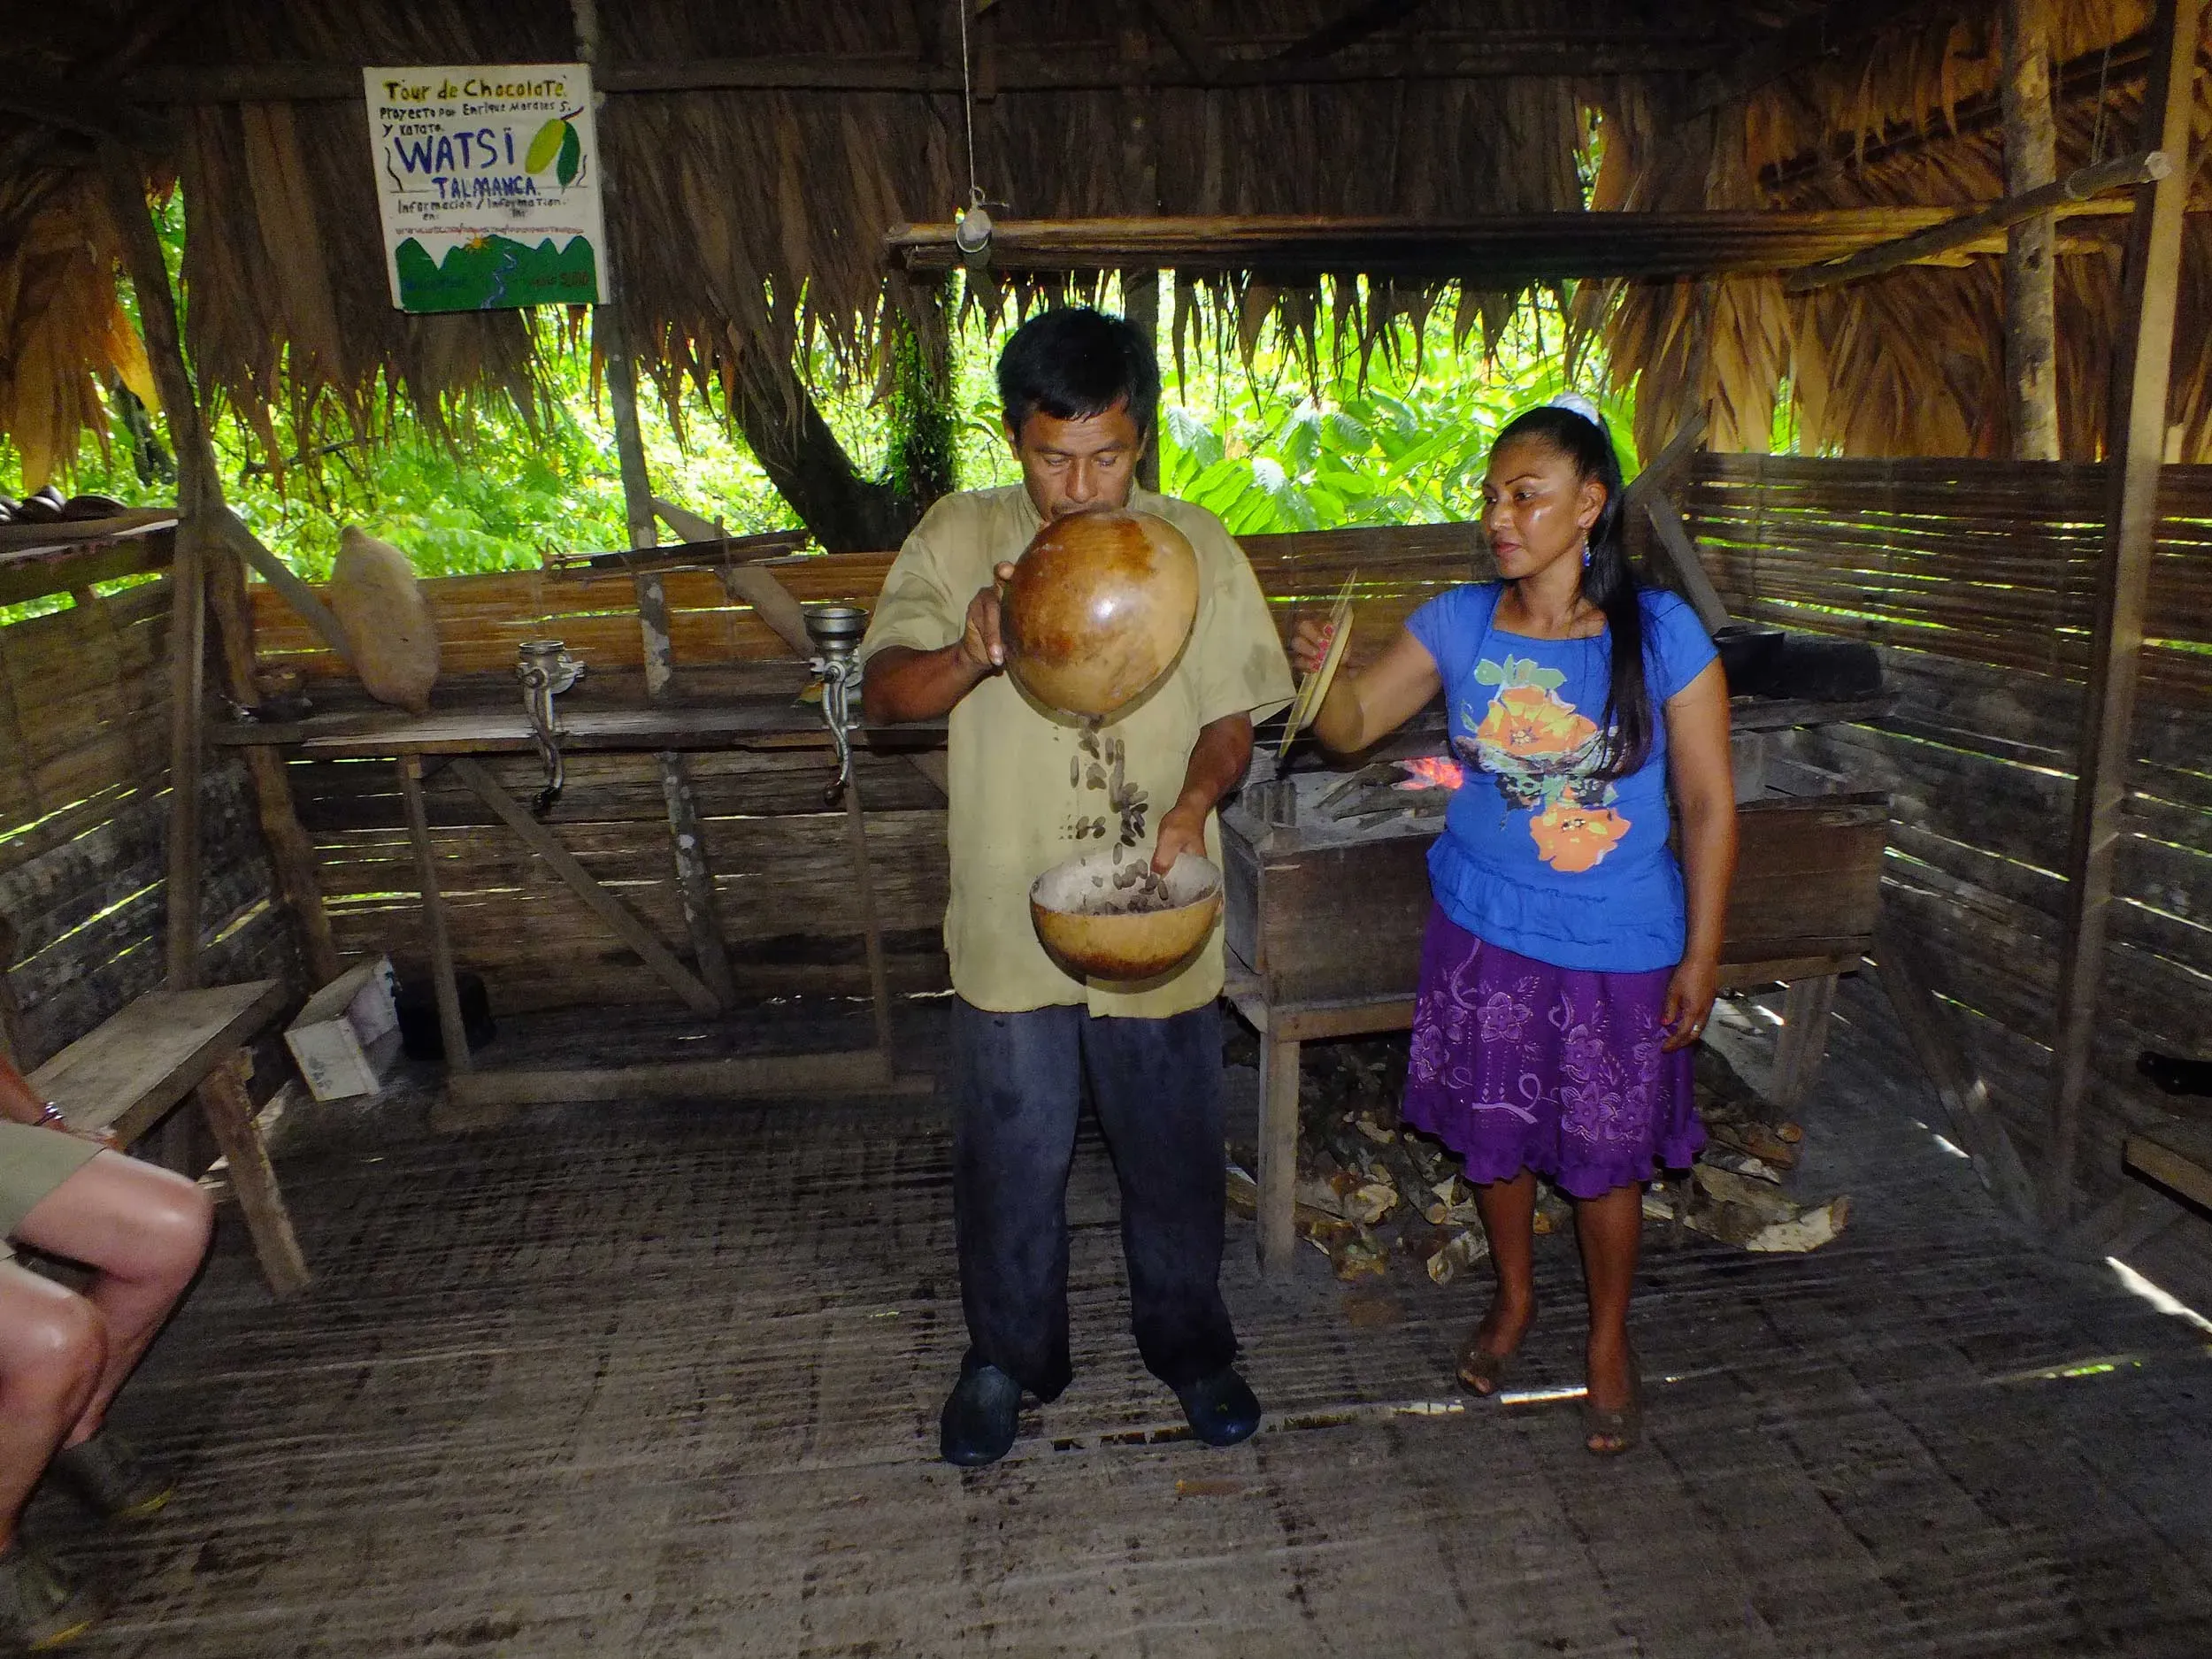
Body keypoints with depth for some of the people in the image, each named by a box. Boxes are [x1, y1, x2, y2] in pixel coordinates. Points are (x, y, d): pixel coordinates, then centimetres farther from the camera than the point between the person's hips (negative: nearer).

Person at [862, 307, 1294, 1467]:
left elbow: (1233, 716, 0)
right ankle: (1010, 1356, 39)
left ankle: (1188, 1342, 41)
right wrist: (970, 655, -34)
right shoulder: (958, 538, -5)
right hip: (1008, 925, 0)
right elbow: (885, 692, -13)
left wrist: (1197, 795, -21)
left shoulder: (1197, 547, -2)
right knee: (1007, 1163, 14)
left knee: (1174, 1154, 16)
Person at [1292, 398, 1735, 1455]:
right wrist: (1318, 671, -23)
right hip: (1483, 931, 3)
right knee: (1493, 1135, 18)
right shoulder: (1458, 624, -7)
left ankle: (1609, 1339, 39)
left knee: (1605, 1156, 12)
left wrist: (1700, 955, -8)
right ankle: (1512, 1298, 46)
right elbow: (1353, 726, 0)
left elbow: (1709, 805, -9)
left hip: (1618, 950, -2)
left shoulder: (1661, 635, -15)